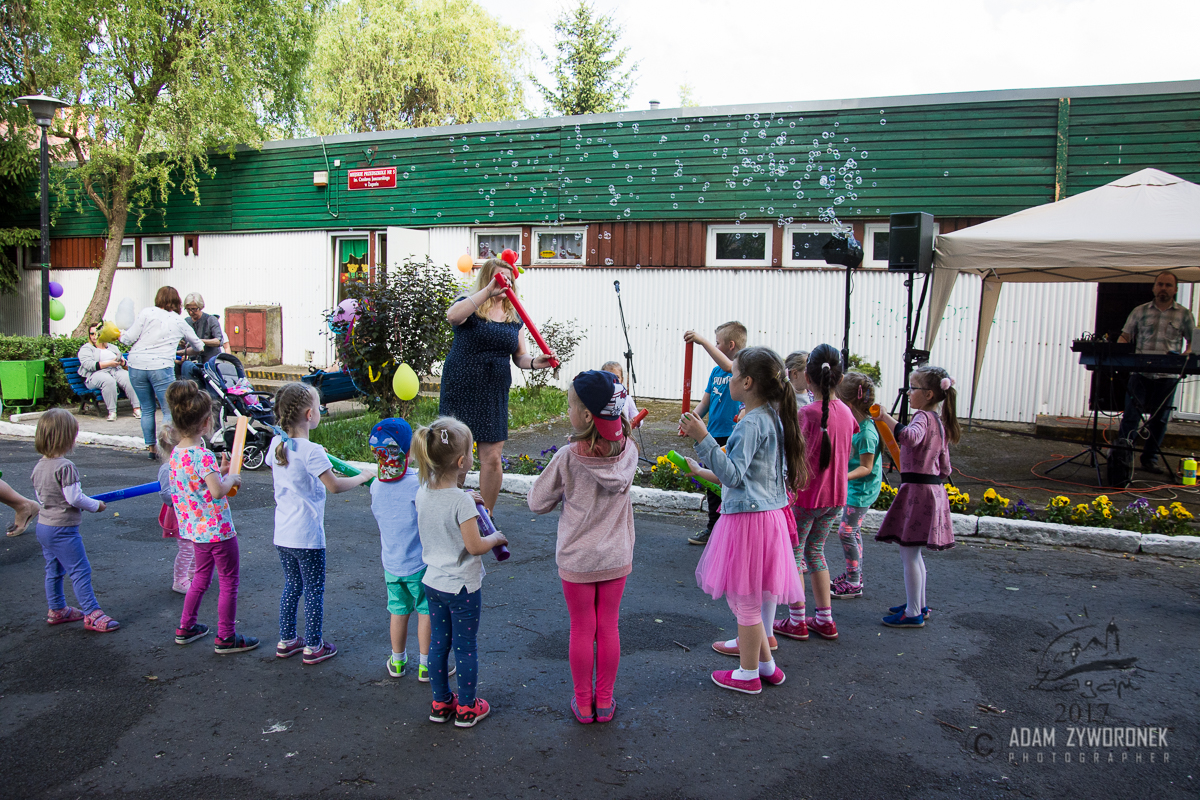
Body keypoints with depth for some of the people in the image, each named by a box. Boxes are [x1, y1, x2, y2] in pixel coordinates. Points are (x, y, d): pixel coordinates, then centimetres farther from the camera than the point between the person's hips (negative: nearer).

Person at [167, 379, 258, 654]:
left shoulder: (176, 453, 2)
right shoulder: (203, 456, -25)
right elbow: (217, 491, -36)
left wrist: (220, 471, 7)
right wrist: (231, 478, -17)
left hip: (195, 529, 9)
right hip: (218, 529, -9)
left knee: (201, 577, 26)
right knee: (229, 582, 6)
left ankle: (186, 628, 36)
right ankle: (226, 638, 15)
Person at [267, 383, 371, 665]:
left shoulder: (276, 445, 1)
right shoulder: (311, 451, -21)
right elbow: (335, 486, -16)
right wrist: (362, 477, -1)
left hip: (282, 533, 7)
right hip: (307, 536, -7)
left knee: (291, 586, 21)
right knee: (314, 591, 8)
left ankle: (286, 641, 30)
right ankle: (313, 647, 18)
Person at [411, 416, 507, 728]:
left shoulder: (423, 492, -5)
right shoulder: (461, 501, -26)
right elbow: (475, 546, -23)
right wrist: (496, 538, -6)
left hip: (433, 582, 6)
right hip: (463, 586, -6)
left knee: (438, 643, 18)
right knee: (466, 647, 9)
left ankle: (441, 703, 32)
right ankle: (466, 708, 23)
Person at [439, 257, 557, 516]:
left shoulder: (513, 317, 12)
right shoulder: (469, 305, -2)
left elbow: (519, 356, 14)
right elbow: (453, 316, -27)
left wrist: (535, 362, -9)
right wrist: (489, 290, -33)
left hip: (495, 393, 4)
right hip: (461, 390, -4)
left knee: (492, 458, 2)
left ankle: (486, 516, 19)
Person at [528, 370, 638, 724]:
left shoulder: (568, 458, -20)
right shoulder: (628, 451, -10)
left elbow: (538, 503, -9)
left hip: (577, 559, -3)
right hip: (616, 557, 3)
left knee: (581, 630, 12)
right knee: (608, 628, 15)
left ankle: (583, 703, 26)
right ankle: (604, 702, 28)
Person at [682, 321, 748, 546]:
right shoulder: (716, 371, 13)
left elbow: (728, 366, -33)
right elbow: (706, 402, 14)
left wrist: (702, 341, -37)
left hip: (734, 436, -8)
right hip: (714, 435, 8)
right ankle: (713, 529, 30)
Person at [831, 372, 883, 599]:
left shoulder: (866, 432, -26)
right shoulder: (856, 421, -2)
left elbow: (866, 468, -23)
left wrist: (846, 476, -34)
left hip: (862, 488, -9)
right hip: (853, 485, 9)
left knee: (846, 531, -5)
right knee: (853, 530, 17)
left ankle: (853, 584, 5)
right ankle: (854, 574, 30)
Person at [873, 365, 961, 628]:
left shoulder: (923, 416, -13)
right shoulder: (938, 421, 16)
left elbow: (910, 437, -38)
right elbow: (945, 467, 17)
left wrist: (887, 418, -34)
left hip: (918, 488, -10)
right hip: (933, 488, 10)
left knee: (908, 552, -4)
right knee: (913, 552, 19)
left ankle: (913, 614, 1)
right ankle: (919, 604, 29)